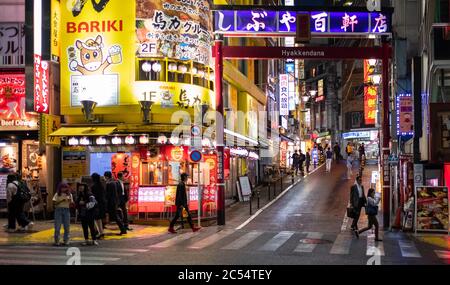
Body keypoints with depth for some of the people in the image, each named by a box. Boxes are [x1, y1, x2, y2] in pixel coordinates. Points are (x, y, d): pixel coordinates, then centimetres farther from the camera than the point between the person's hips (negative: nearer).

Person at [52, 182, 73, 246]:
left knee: (67, 226, 2)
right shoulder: (57, 194, 4)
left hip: (66, 210, 2)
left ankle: (66, 241, 9)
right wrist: (61, 201, -16)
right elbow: (54, 203, -6)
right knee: (57, 226, -3)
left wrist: (70, 201, -12)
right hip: (58, 210, -2)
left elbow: (72, 204, 8)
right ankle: (57, 241, 0)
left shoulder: (69, 195, 9)